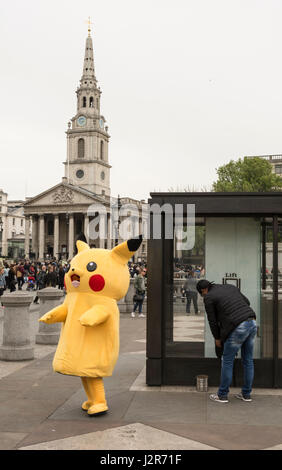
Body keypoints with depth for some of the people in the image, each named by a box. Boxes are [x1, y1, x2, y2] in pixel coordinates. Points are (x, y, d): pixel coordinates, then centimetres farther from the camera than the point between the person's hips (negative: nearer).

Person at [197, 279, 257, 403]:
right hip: (252, 323, 7)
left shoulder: (208, 297, 1)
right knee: (248, 360, 16)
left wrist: (217, 338, 16)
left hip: (237, 328, -7)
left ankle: (222, 395, 17)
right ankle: (246, 394, 25)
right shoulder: (230, 287, 19)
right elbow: (247, 302, 23)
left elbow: (212, 320, 3)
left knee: (227, 361, 8)